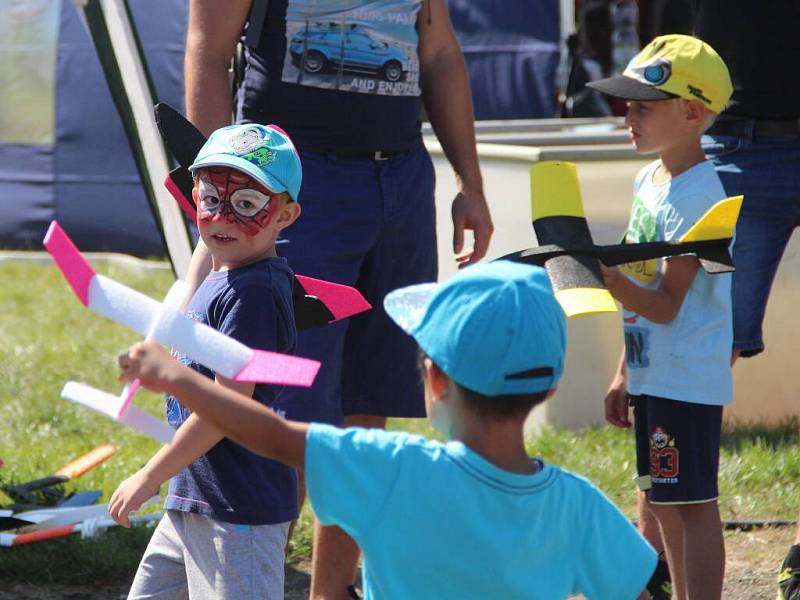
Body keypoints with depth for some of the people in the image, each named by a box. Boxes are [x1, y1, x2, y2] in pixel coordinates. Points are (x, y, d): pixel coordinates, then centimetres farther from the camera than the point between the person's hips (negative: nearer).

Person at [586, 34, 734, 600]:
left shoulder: (698, 194, -18)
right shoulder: (650, 180, 11)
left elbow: (665, 303, -23)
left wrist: (603, 272, -34)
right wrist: (624, 373, 21)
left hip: (689, 378, -10)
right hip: (653, 372, 10)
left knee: (692, 502, -8)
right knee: (663, 502, 15)